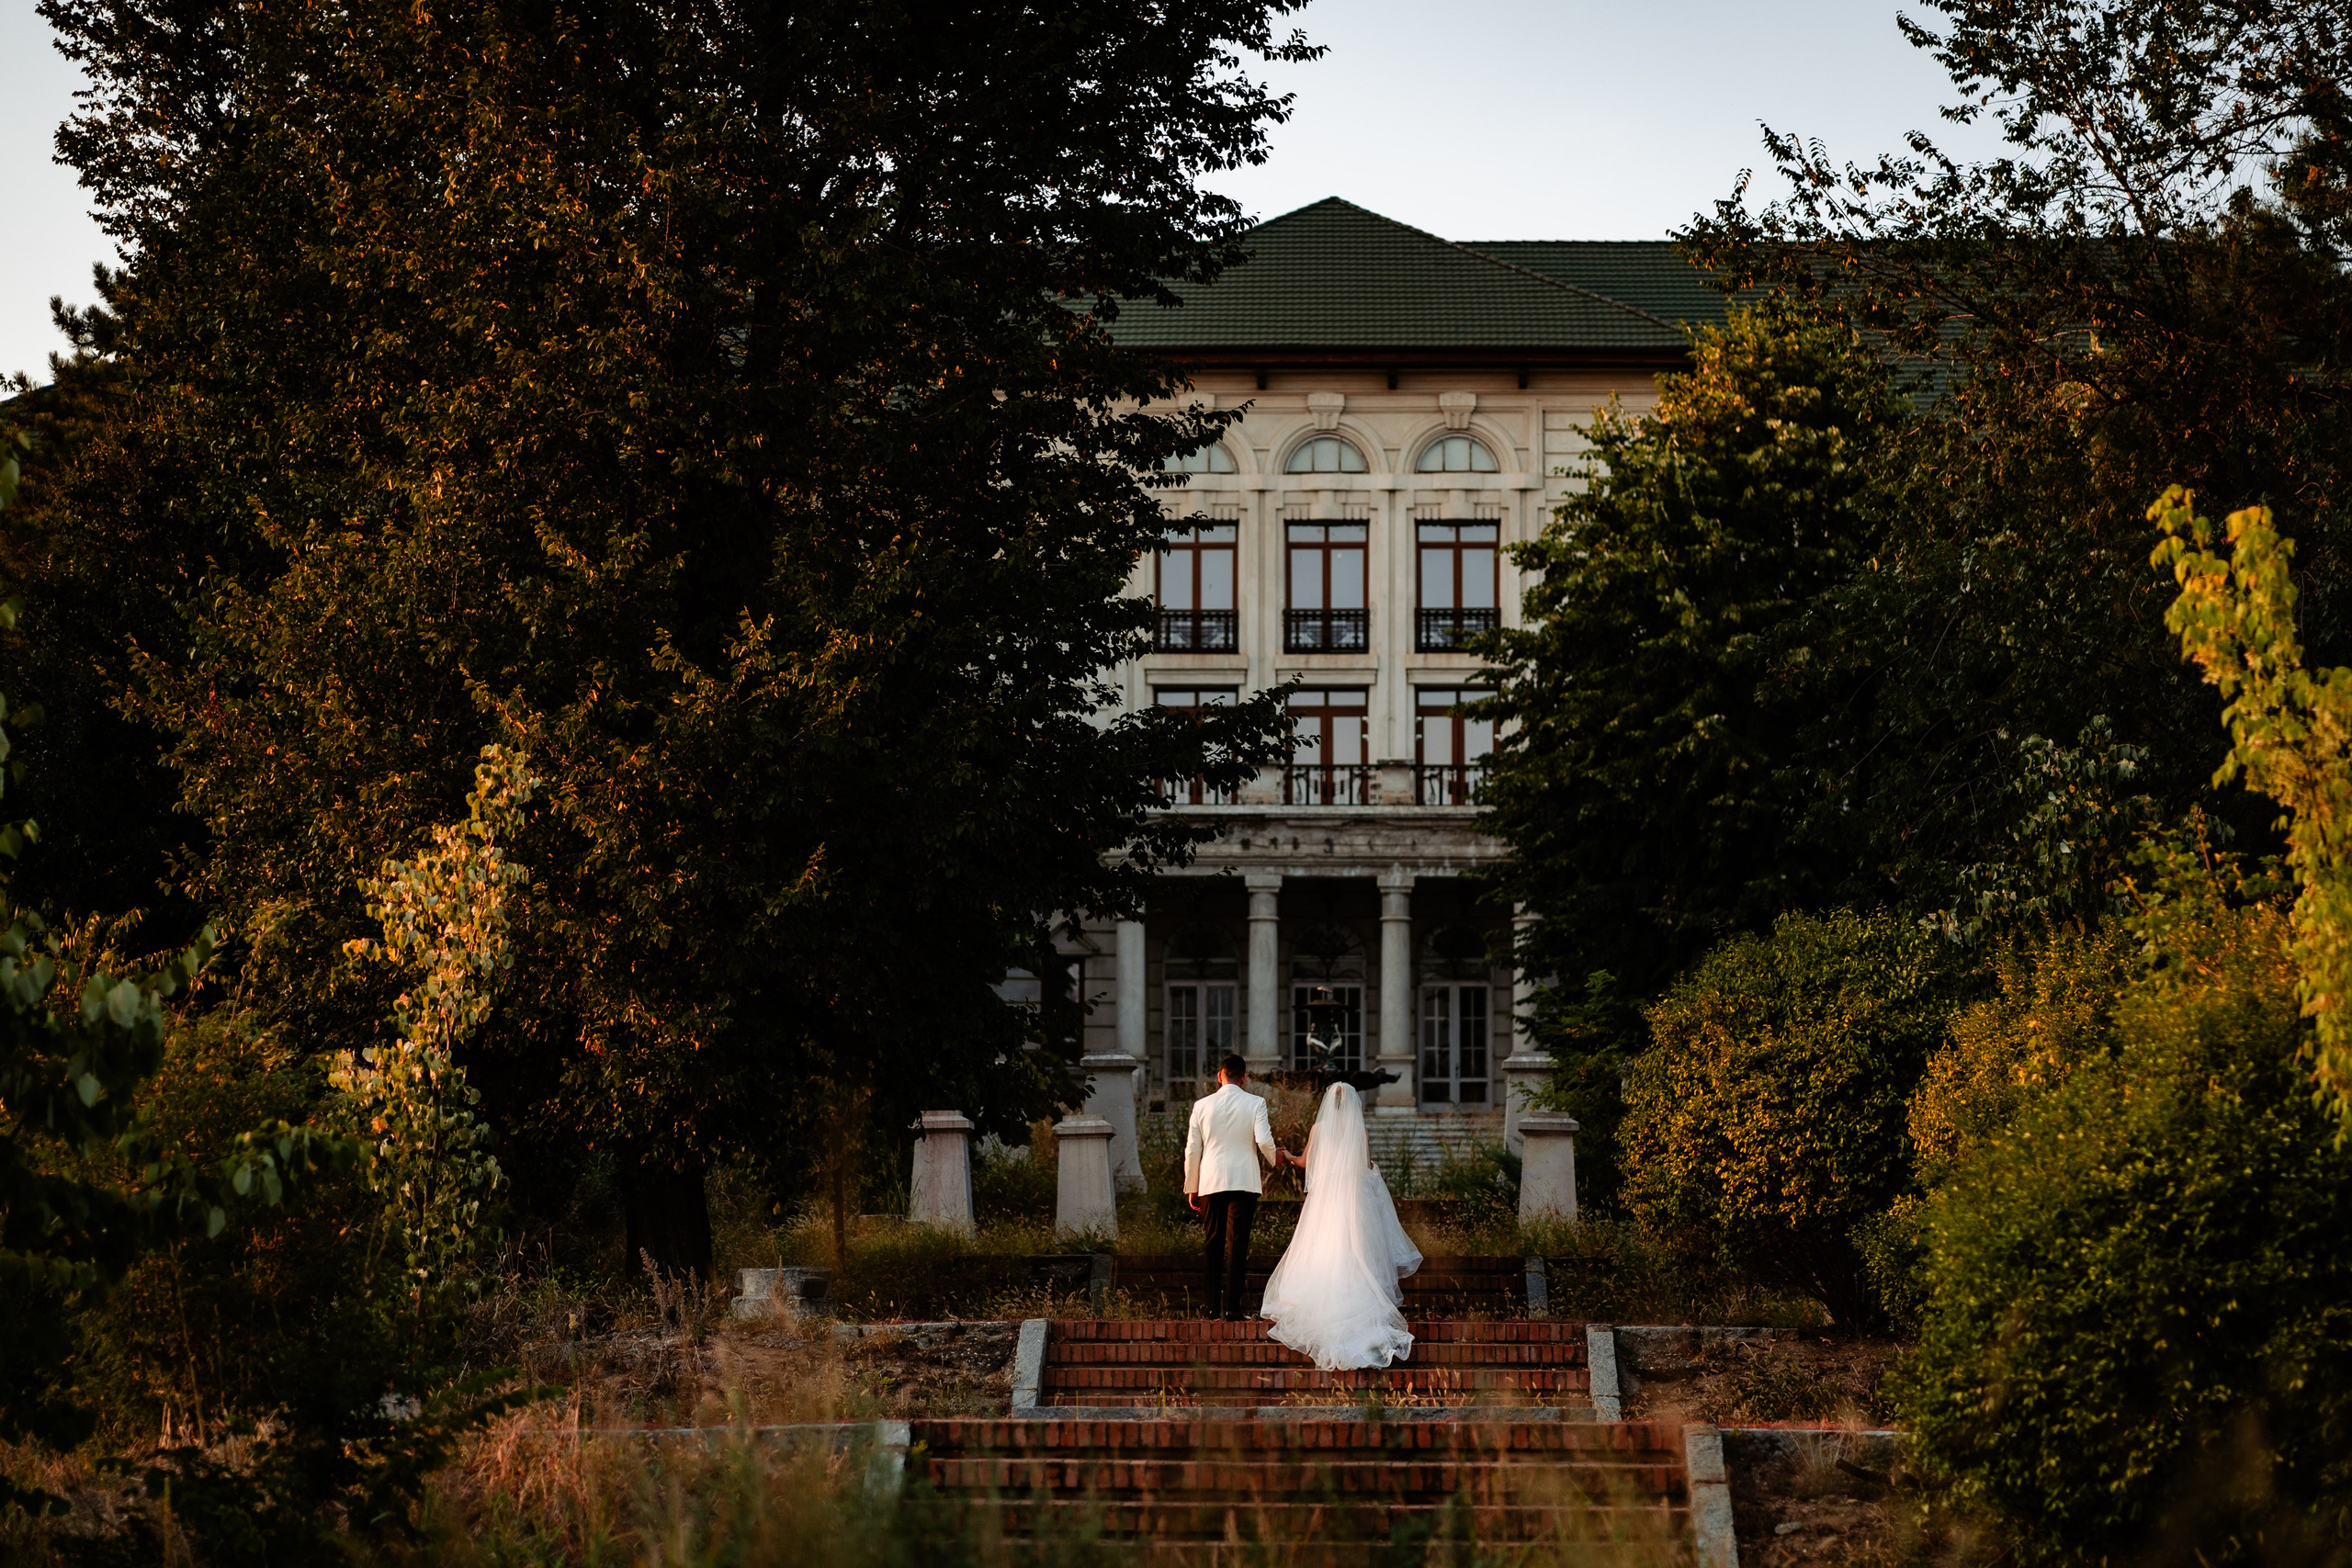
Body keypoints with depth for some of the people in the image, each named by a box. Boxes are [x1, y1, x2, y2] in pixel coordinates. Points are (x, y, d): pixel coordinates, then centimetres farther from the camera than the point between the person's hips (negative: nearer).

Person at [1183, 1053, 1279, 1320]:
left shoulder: (1202, 1105, 5)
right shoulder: (1255, 1104, -1)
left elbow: (1192, 1150, 7)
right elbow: (1264, 1141, -10)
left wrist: (1191, 1188, 15)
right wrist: (1275, 1157, 13)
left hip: (1210, 1184, 2)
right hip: (1244, 1182, -2)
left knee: (1214, 1245, 11)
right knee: (1237, 1245, -3)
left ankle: (1212, 1307, 11)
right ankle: (1231, 1307, -9)